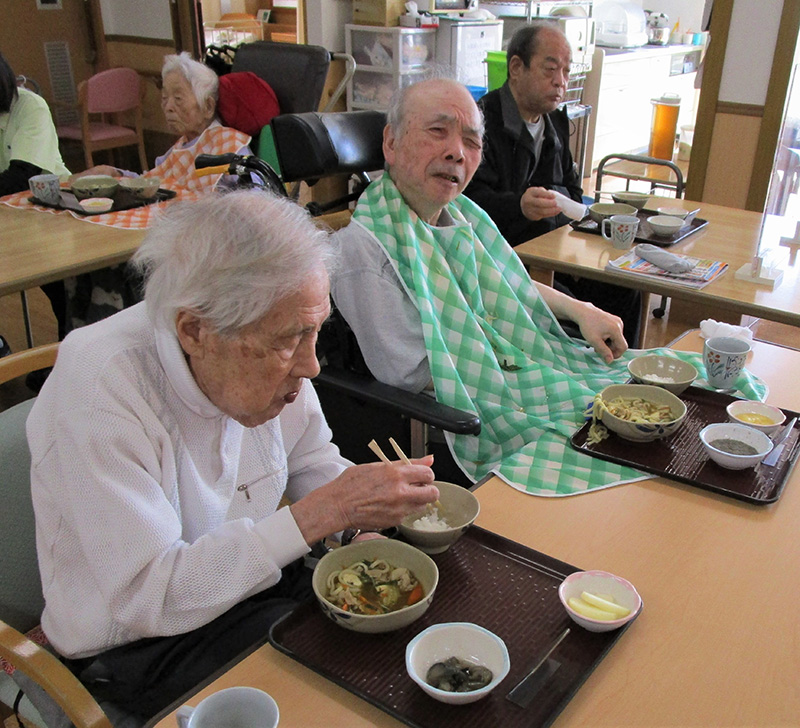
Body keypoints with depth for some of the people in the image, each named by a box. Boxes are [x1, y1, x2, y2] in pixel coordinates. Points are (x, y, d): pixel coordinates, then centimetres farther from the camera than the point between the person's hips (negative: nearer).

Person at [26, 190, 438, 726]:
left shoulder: (271, 350, -9)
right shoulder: (98, 391, -29)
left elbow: (313, 462, 7)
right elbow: (148, 598, -30)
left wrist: (364, 508, -13)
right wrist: (319, 514, -34)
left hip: (257, 580, 6)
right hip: (138, 653, -5)